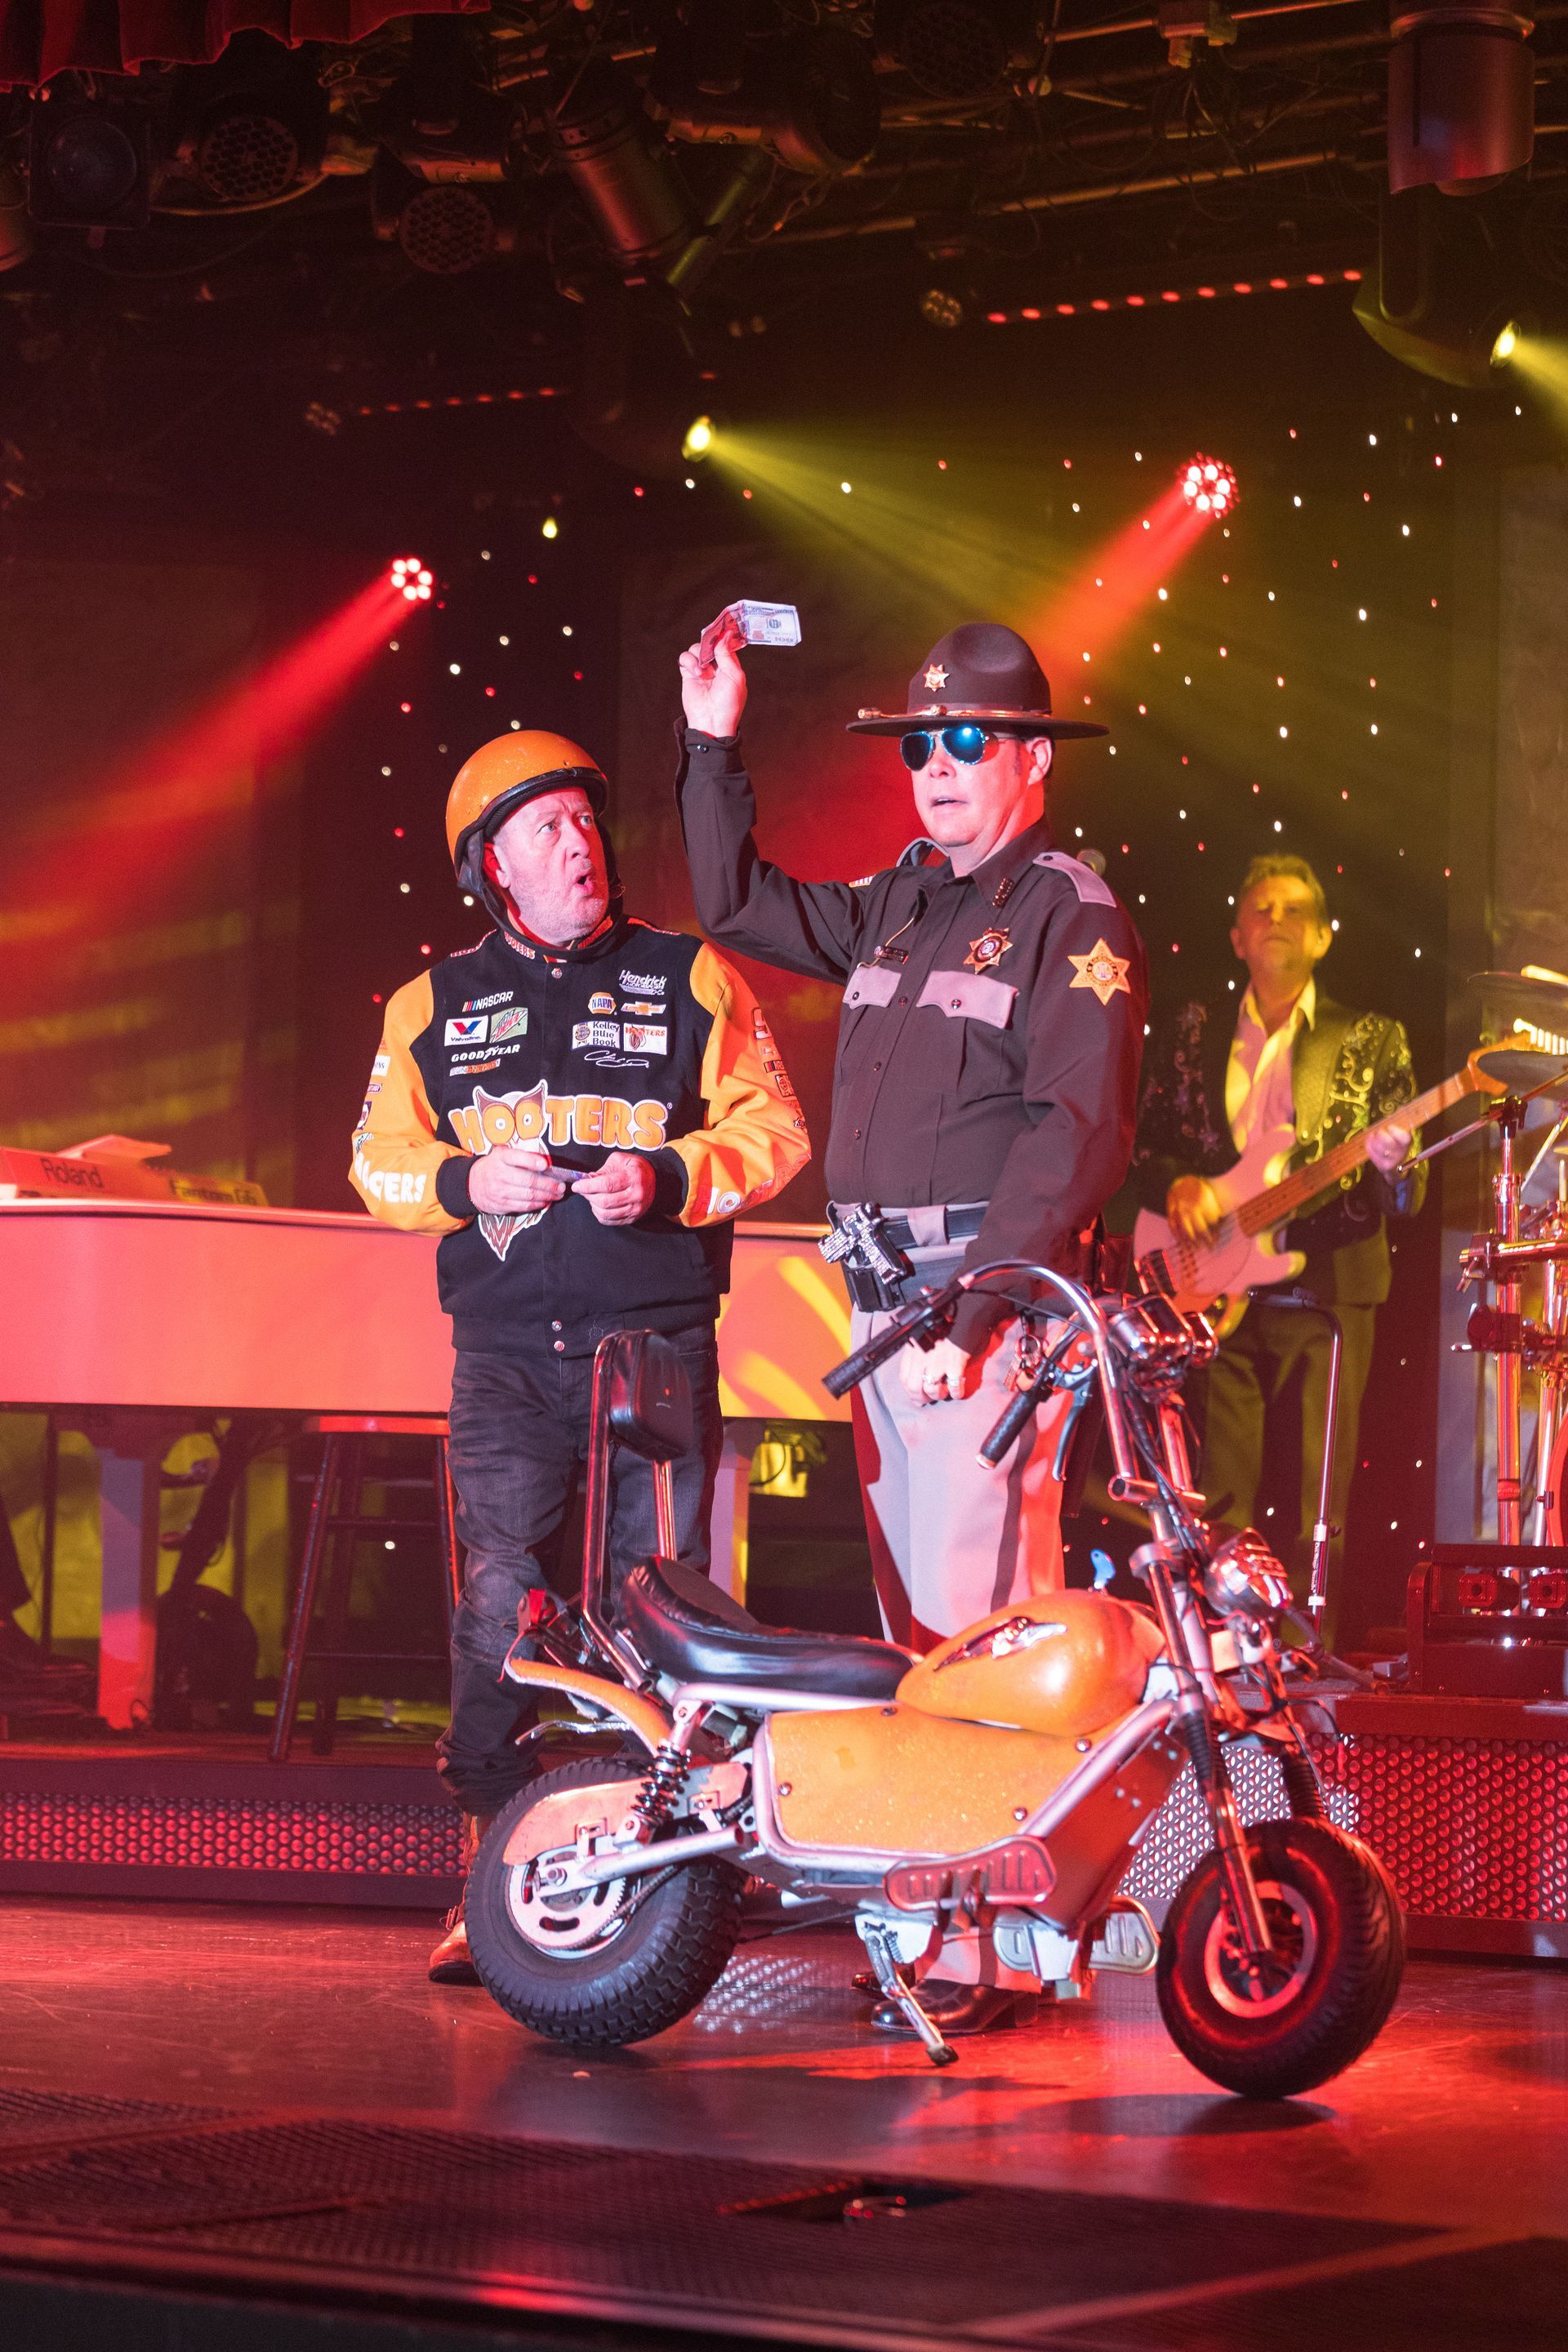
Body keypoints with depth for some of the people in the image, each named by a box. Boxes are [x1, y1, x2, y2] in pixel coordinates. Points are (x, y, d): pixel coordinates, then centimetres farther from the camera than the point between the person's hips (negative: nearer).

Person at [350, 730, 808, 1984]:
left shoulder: (690, 979, 8)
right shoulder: (435, 1003, 14)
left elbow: (774, 1128, 4)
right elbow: (381, 1154, 14)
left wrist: (673, 1176, -13)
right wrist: (467, 1181, -6)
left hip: (658, 1339, -1)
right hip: (507, 1351, 1)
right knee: (501, 1599, -11)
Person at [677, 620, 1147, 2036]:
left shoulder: (1074, 921, -5)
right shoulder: (896, 904, 18)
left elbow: (1079, 1137, -14)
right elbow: (740, 907, 32)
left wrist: (971, 1310, -20)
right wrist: (714, 743, 22)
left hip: (998, 1296, -8)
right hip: (882, 1302, 8)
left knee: (978, 1620, -13)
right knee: (913, 1620, 8)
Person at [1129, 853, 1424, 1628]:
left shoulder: (1371, 1040, 7)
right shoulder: (1190, 1034, 13)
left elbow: (1406, 1196, 4)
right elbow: (1143, 1148, 16)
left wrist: (1390, 1162, -20)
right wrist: (1176, 1185, -6)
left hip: (1325, 1289, -1)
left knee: (1317, 1501, -3)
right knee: (1219, 1500, -2)